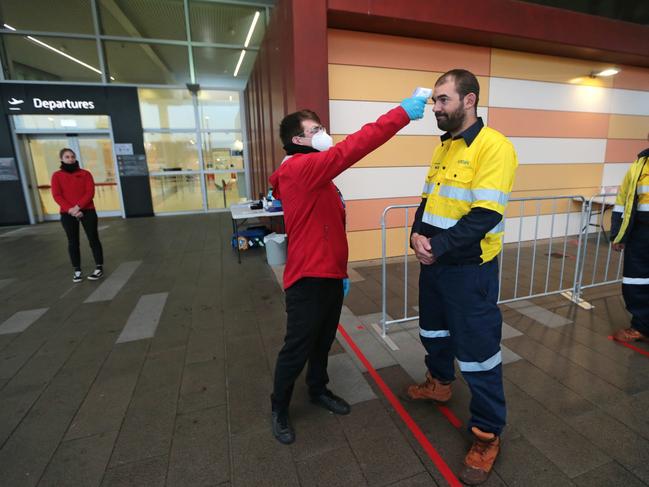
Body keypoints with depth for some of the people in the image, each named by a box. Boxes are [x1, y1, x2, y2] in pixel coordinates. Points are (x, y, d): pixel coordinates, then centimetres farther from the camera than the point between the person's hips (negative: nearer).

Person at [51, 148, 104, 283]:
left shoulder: (85, 173, 5)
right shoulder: (57, 175, 6)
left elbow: (90, 192, -4)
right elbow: (57, 196, -2)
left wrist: (78, 206, -16)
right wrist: (70, 209, -15)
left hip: (87, 211, -1)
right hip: (67, 214, 1)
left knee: (93, 239, -1)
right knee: (73, 242, 5)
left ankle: (99, 268, 4)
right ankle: (77, 271, 11)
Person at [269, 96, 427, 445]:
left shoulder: (318, 177, 14)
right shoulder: (298, 170, -16)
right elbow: (348, 151, -30)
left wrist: (341, 271, 17)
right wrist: (400, 114, -28)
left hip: (330, 276, 9)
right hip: (308, 280, -9)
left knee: (324, 341, 22)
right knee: (297, 349, 8)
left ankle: (318, 390, 45)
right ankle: (279, 408, 31)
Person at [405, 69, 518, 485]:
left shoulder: (494, 146, -15)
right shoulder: (443, 148, 10)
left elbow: (485, 216, -23)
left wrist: (437, 247, -21)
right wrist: (417, 234, -8)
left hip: (469, 267, -8)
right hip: (434, 261, 8)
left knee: (477, 350, 4)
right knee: (433, 329, 24)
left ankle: (488, 433, 26)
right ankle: (440, 382, 50)